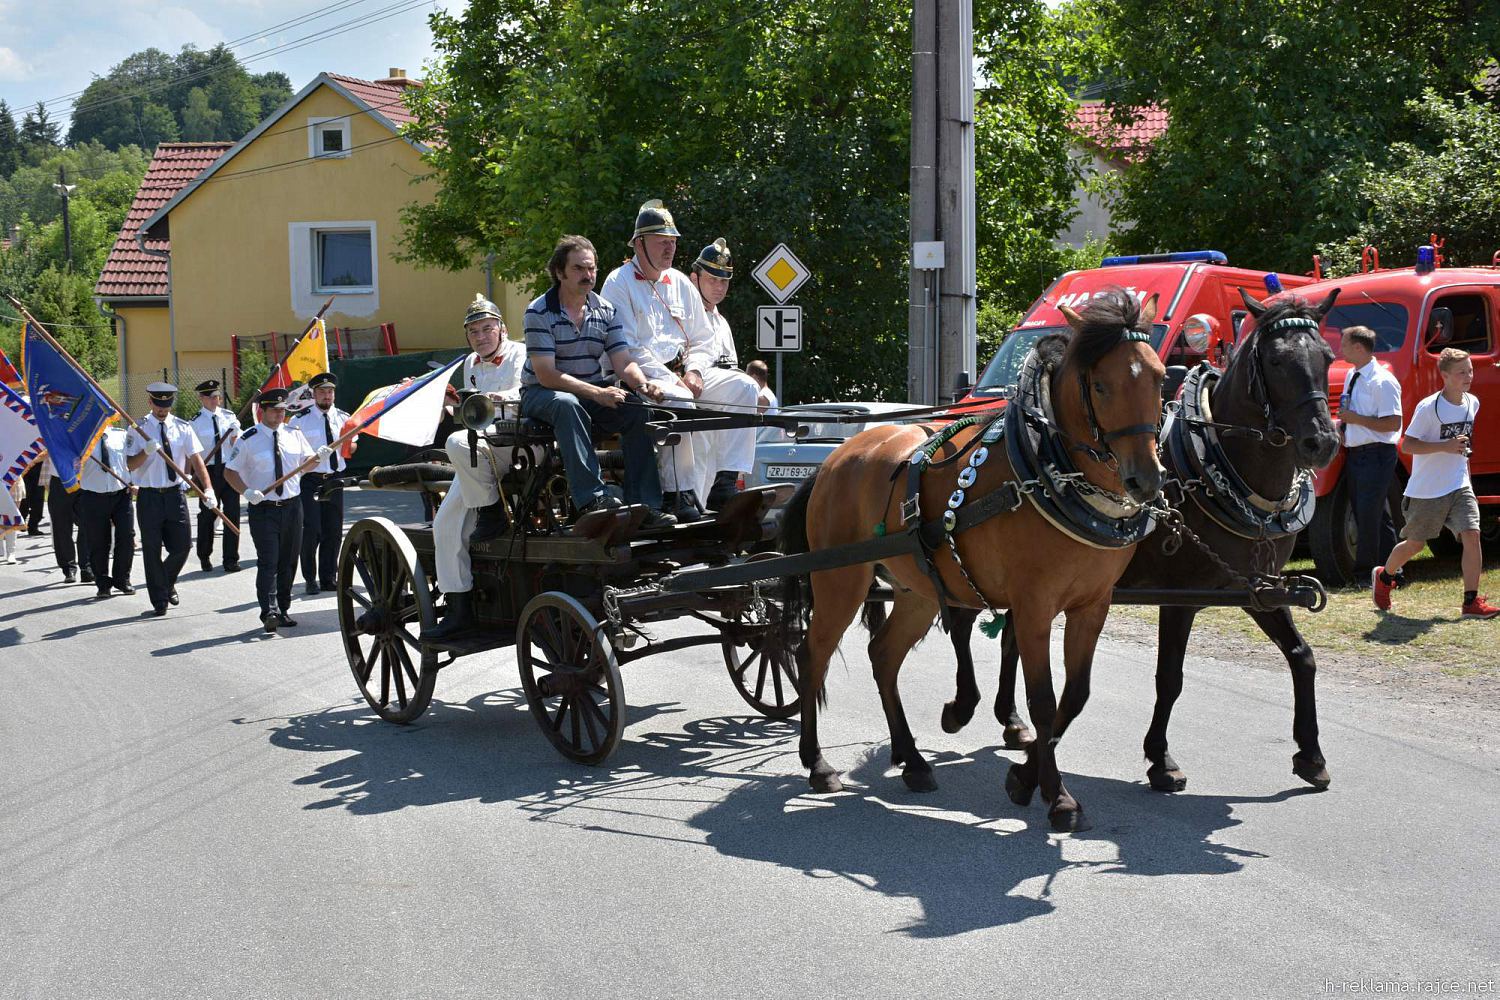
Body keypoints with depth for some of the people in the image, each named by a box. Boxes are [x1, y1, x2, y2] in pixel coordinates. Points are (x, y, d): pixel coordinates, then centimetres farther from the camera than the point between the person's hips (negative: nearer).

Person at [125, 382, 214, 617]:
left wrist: (208, 488, -15)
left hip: (175, 494, 2)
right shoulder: (139, 429, -3)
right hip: (149, 496, -2)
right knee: (152, 551, 4)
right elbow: (130, 465, -6)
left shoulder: (182, 427, 3)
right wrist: (146, 452, -25)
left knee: (182, 546, 3)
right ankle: (160, 603, 13)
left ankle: (168, 583, 33)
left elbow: (196, 458, -2)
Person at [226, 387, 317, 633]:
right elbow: (230, 472, -2)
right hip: (263, 509, -5)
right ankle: (269, 612, -20)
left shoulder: (294, 434, 8)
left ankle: (283, 611, 21)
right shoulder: (249, 439, -4)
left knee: (289, 562, 11)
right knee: (268, 562, -14)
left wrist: (318, 456, -7)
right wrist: (246, 491, -18)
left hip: (292, 506, 5)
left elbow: (306, 462, 16)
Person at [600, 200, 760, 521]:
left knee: (742, 386, -14)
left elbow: (703, 340, 20)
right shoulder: (619, 283, -1)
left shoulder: (681, 283, 18)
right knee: (678, 399, -37)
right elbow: (627, 349, -11)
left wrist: (694, 372, -2)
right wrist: (670, 380, -17)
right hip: (640, 378, -7)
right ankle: (679, 492, -29)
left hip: (682, 374, 7)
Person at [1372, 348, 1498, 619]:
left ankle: (1472, 601, -9)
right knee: (1415, 543, 9)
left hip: (1460, 485, 5)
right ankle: (1384, 576, 38)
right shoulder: (1428, 407, -16)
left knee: (1472, 535, -13)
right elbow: (1407, 445, -18)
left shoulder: (1472, 404, 4)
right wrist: (1445, 447, -26)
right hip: (1426, 489, -4)